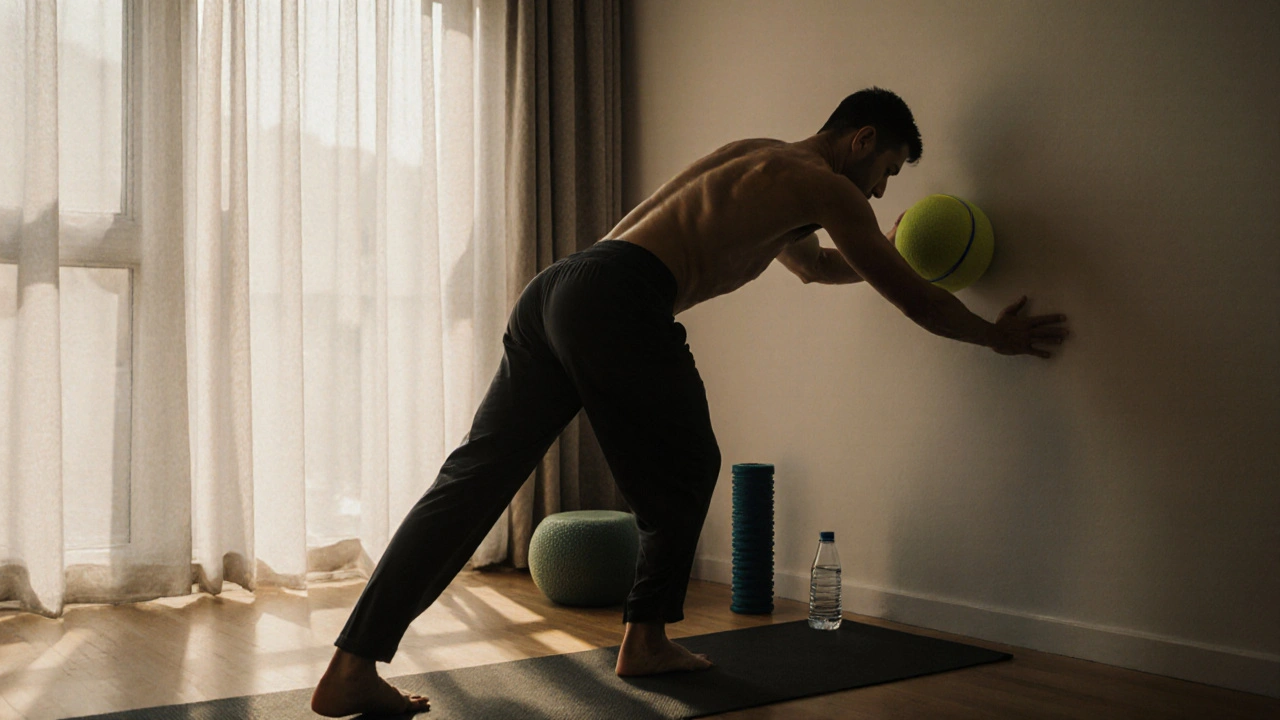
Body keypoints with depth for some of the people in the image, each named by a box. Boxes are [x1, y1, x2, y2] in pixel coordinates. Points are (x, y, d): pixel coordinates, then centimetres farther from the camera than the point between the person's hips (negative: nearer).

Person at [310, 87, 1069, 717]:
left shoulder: (762, 159, 33)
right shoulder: (825, 186, 8)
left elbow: (814, 265, 51)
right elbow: (915, 301, 14)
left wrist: (889, 257, 53)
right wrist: (998, 334, 28)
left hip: (554, 290, 8)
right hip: (619, 301, -8)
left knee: (474, 478, 1)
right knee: (685, 472, 15)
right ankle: (646, 640, 25)